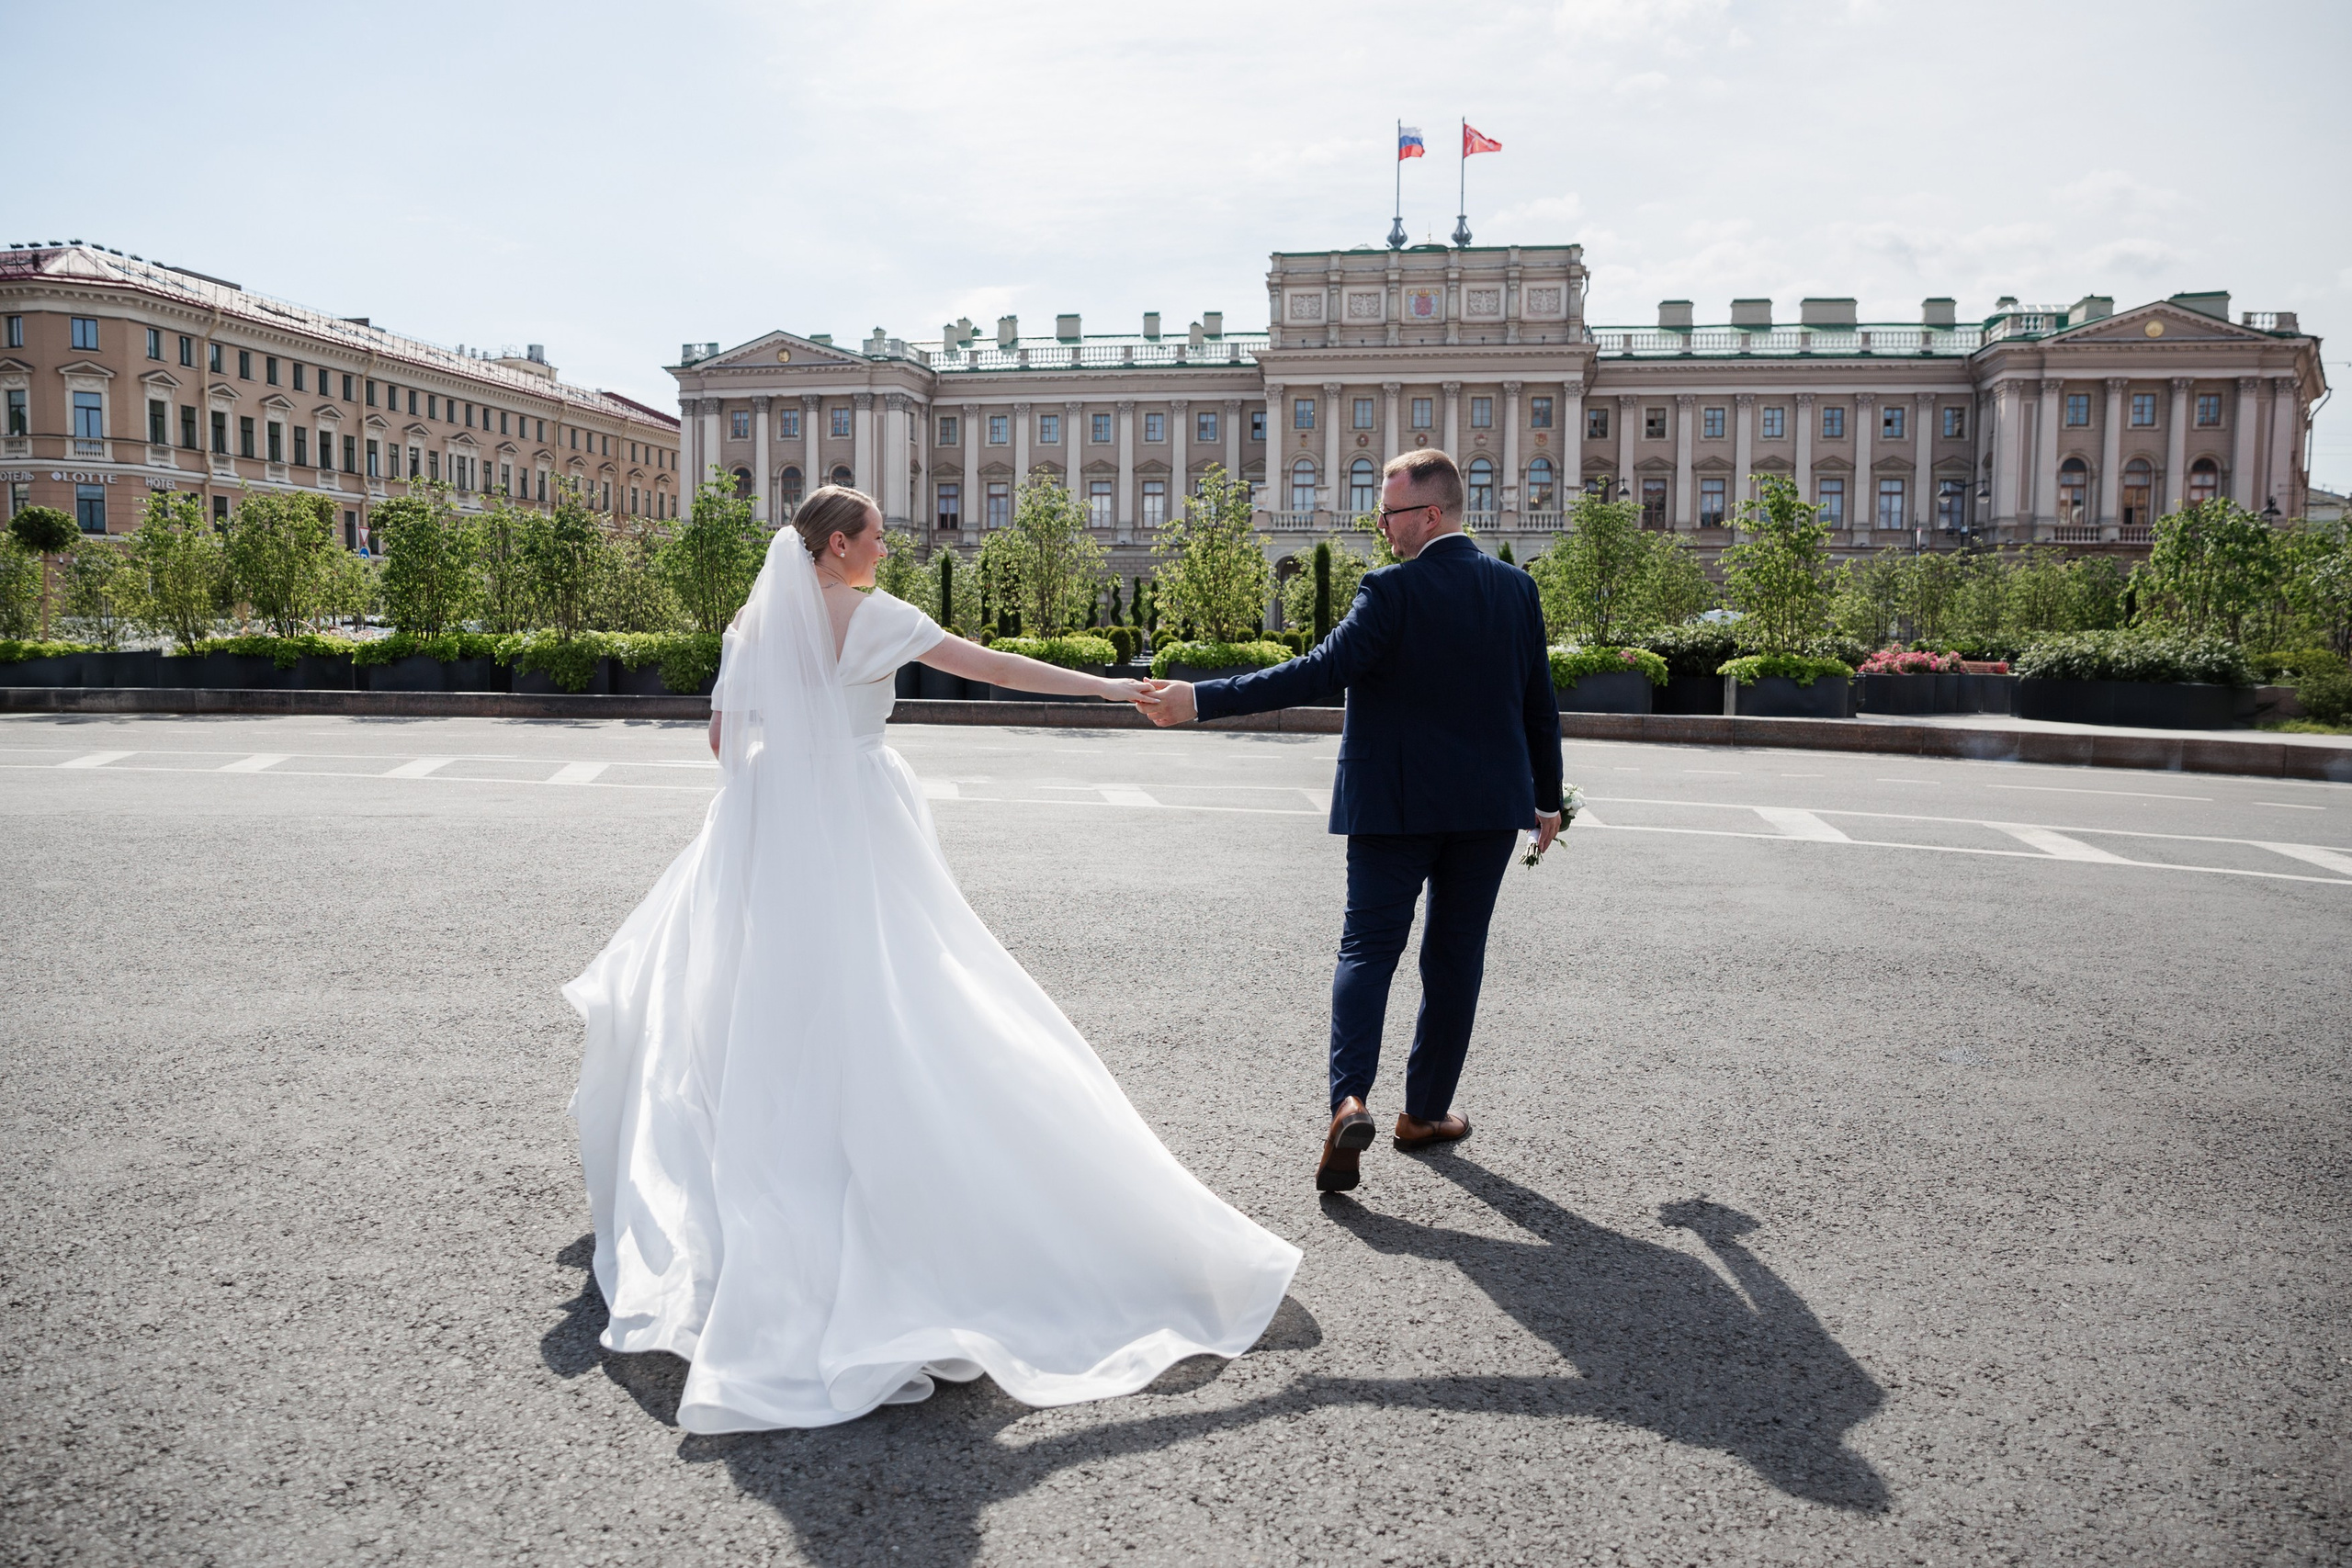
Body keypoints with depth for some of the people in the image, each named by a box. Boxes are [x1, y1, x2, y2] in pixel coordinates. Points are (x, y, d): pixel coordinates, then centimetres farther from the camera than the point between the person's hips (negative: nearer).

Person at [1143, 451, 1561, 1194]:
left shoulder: (1392, 591, -14)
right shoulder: (1517, 588, 4)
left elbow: (1321, 672, -23)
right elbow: (1540, 705, 9)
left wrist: (1201, 700, -23)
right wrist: (1546, 798, 20)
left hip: (1396, 805, -4)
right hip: (1489, 805, 4)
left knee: (1369, 948, 3)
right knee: (1455, 956, 12)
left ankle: (1349, 1098, -14)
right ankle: (1425, 1110, 21)